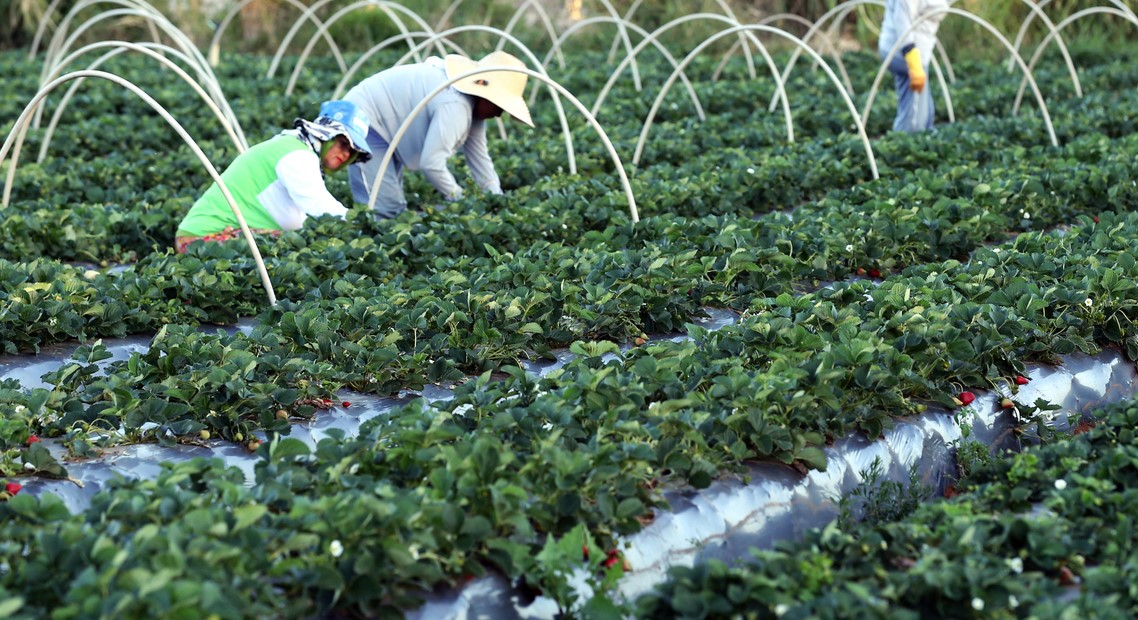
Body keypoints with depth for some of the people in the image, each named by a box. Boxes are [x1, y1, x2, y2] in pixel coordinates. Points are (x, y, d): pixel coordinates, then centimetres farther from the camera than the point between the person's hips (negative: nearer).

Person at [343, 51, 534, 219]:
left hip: (384, 128, 11)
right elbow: (431, 163, -35)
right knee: (384, 209, -20)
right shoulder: (455, 106, -32)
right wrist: (461, 200, -21)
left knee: (395, 208, 9)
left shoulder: (473, 106, 0)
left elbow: (479, 157, 4)